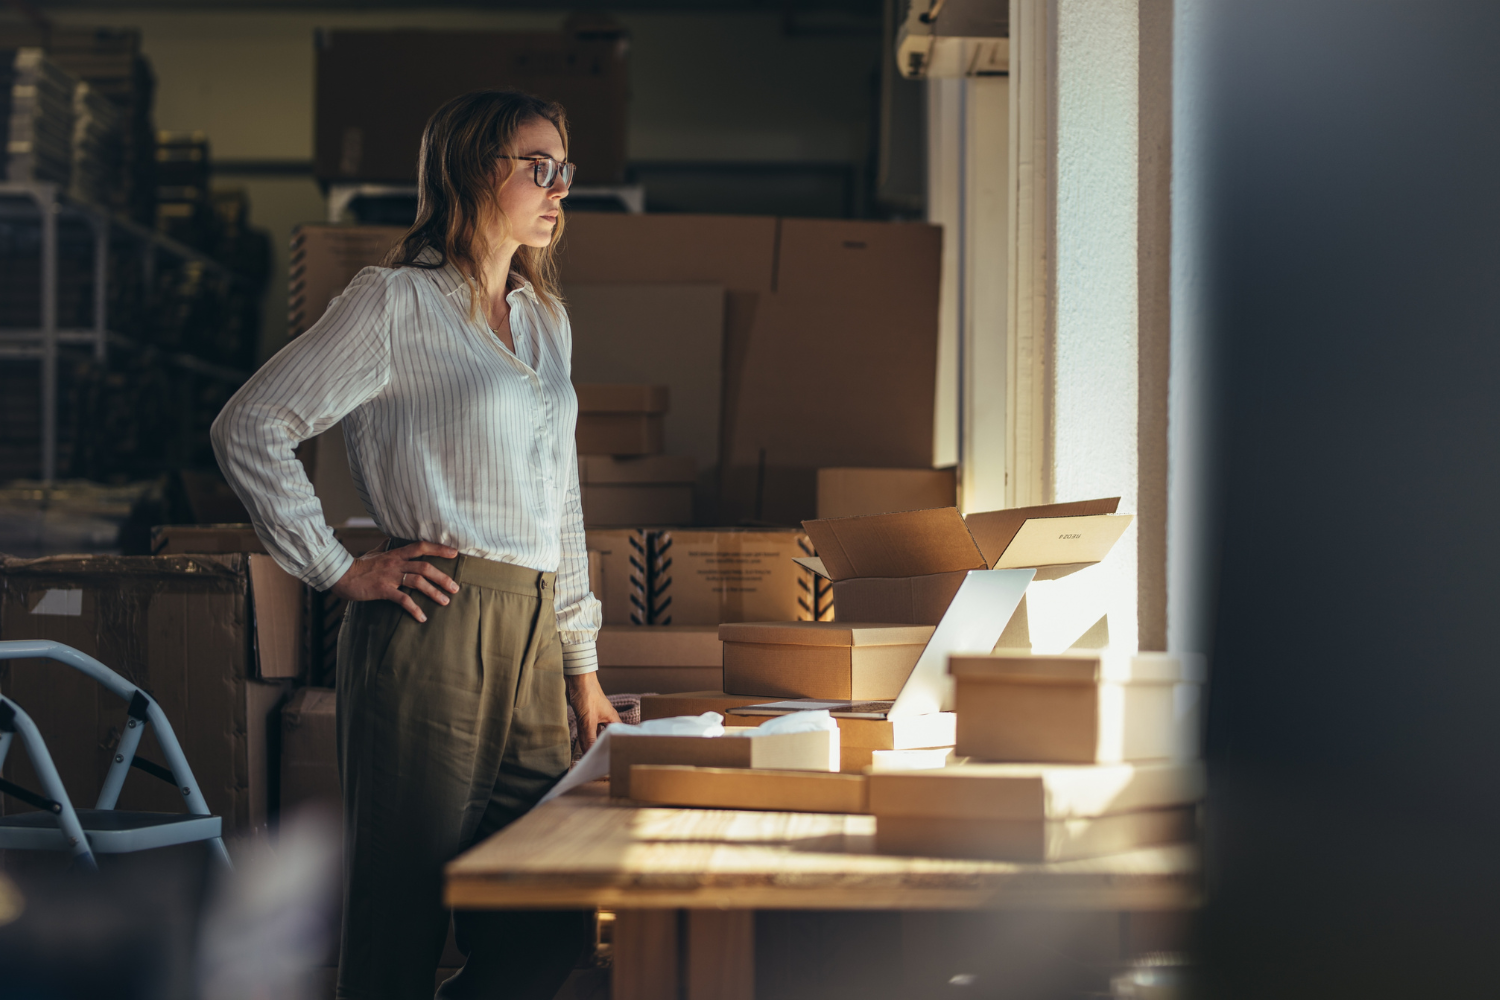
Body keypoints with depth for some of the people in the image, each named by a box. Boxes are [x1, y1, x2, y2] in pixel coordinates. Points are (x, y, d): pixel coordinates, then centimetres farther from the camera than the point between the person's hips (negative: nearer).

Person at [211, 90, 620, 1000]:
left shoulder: (546, 321, 20)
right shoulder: (396, 303, -3)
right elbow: (250, 429, -6)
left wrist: (582, 666, 20)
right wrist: (340, 572, -8)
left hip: (530, 641, 7)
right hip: (435, 631, -7)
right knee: (403, 921, -4)